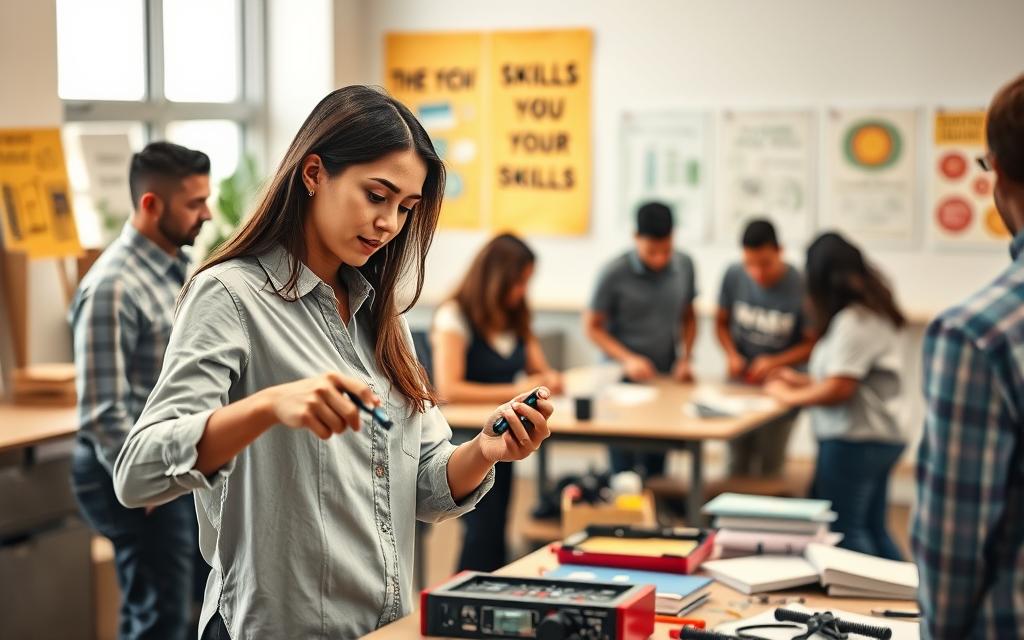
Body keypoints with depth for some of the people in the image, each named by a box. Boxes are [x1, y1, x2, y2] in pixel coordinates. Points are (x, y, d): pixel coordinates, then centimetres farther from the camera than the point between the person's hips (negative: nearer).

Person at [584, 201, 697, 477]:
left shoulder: (683, 265, 1)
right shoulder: (614, 274, -12)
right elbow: (592, 326, -4)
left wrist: (685, 359, -1)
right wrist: (626, 359, -16)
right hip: (623, 381, -4)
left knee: (656, 467, 7)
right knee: (624, 468, -3)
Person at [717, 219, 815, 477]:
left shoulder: (800, 287, -20)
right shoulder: (734, 276, -9)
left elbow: (813, 344, -10)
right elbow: (722, 322, 6)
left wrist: (775, 362, -23)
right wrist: (731, 354, -12)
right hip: (739, 382, 3)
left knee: (769, 464, 0)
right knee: (738, 462, 8)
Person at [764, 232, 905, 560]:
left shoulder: (852, 321, -18)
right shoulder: (873, 313, 11)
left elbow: (838, 389, -20)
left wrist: (791, 397, -4)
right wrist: (802, 381, 18)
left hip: (852, 442, -10)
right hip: (879, 437, 10)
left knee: (845, 533, -2)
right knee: (873, 531, 16)